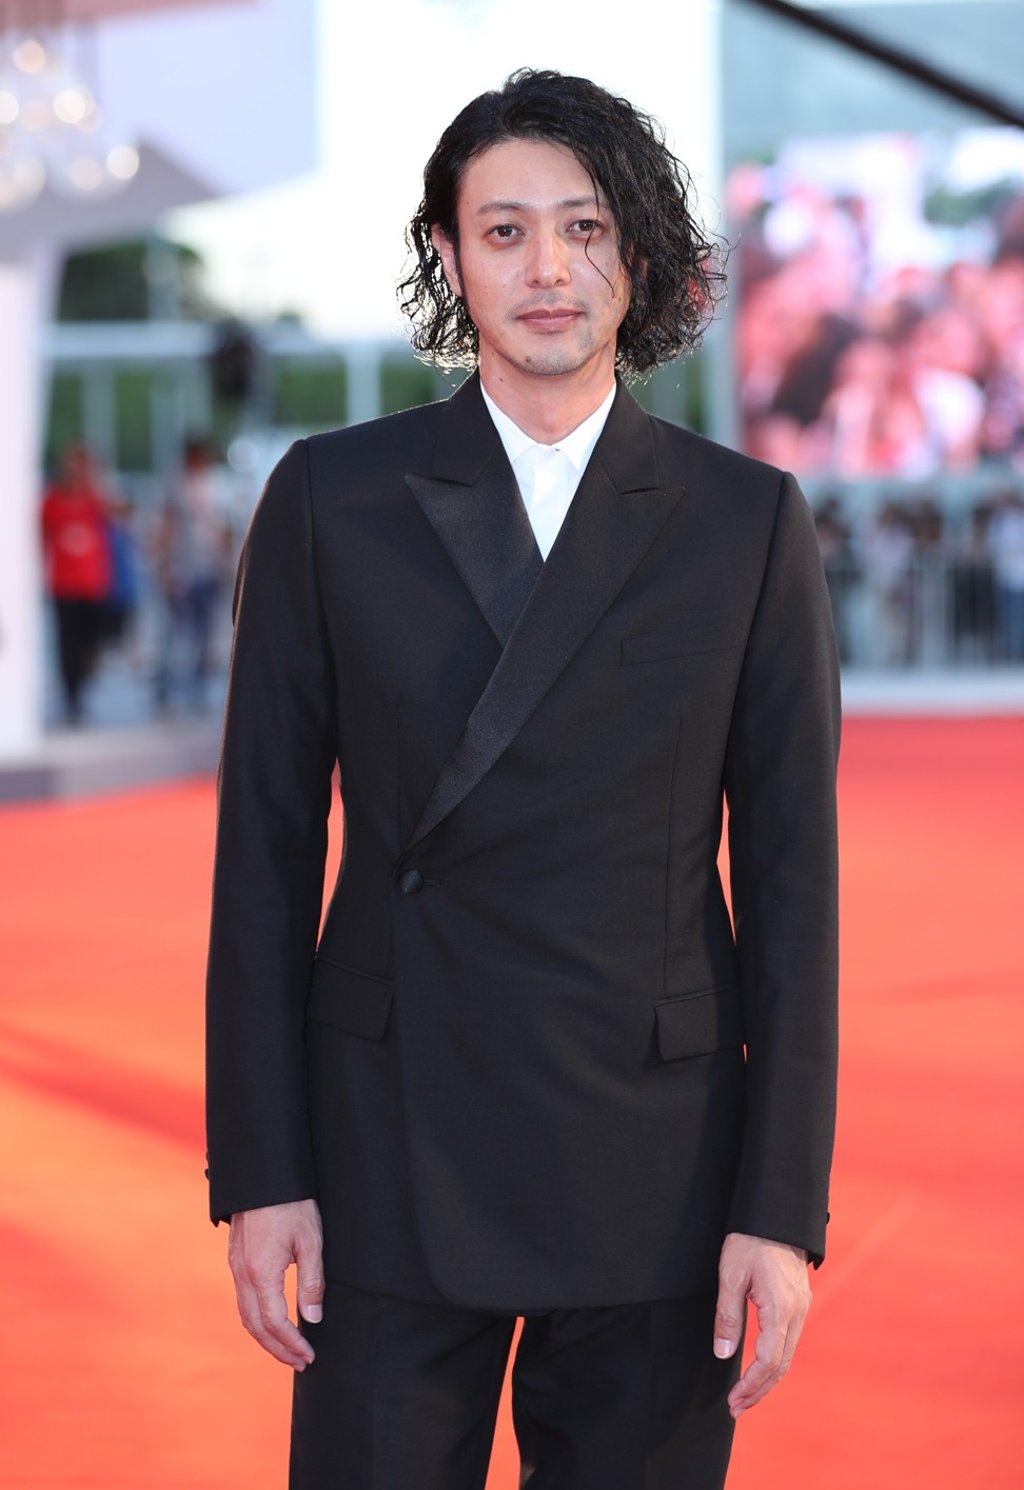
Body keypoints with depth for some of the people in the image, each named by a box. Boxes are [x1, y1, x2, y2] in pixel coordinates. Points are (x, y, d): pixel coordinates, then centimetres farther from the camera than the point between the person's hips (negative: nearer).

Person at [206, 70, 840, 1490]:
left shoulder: (748, 521, 2)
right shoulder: (330, 499, 2)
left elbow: (790, 872, 1)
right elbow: (267, 849, 3)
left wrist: (783, 1207, -4)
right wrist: (261, 1171, -2)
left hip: (653, 1166, 0)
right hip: (393, 1153, 0)